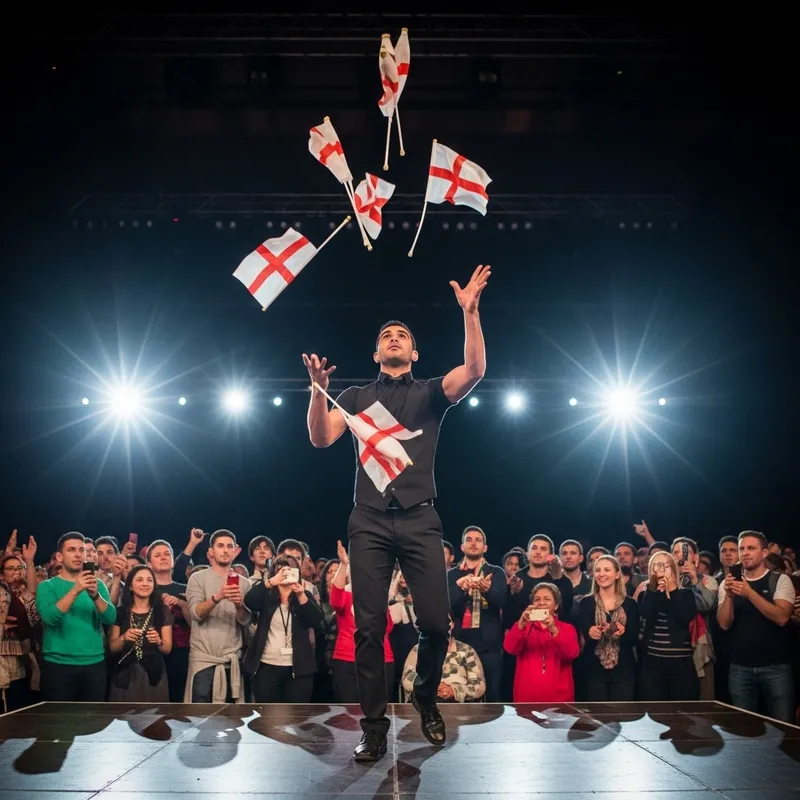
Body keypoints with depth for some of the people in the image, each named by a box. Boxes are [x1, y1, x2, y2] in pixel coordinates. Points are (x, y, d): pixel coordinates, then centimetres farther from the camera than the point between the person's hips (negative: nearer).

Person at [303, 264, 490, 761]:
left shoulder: (430, 393, 14)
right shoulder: (356, 397, 18)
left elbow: (475, 372, -5)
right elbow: (321, 439, 5)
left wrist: (470, 312, -15)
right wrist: (318, 387, -11)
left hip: (419, 519, 0)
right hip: (370, 522, 1)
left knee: (436, 622, -7)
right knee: (370, 627, -5)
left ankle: (426, 700, 21)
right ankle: (374, 729, 4)